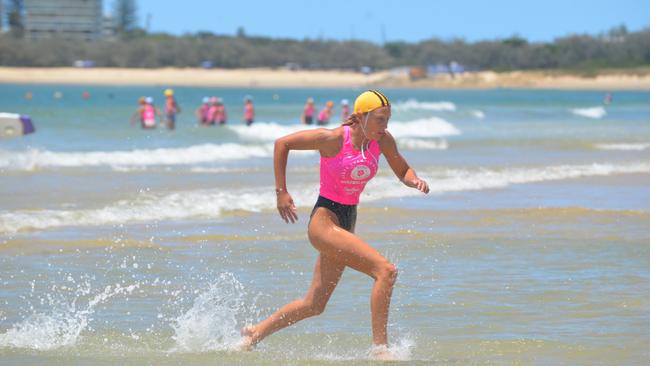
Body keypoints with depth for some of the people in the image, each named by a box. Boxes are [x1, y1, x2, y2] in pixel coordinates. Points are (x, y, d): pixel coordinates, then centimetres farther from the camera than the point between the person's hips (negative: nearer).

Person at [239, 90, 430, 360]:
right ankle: (380, 347, -18)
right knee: (386, 271, -22)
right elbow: (282, 143, -9)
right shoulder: (333, 139, -17)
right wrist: (281, 192, -10)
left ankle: (255, 333, 32)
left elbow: (402, 171, 13)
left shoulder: (383, 140, -1)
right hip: (324, 220, -8)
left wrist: (414, 181, -11)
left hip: (346, 225, 8)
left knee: (314, 305, 16)